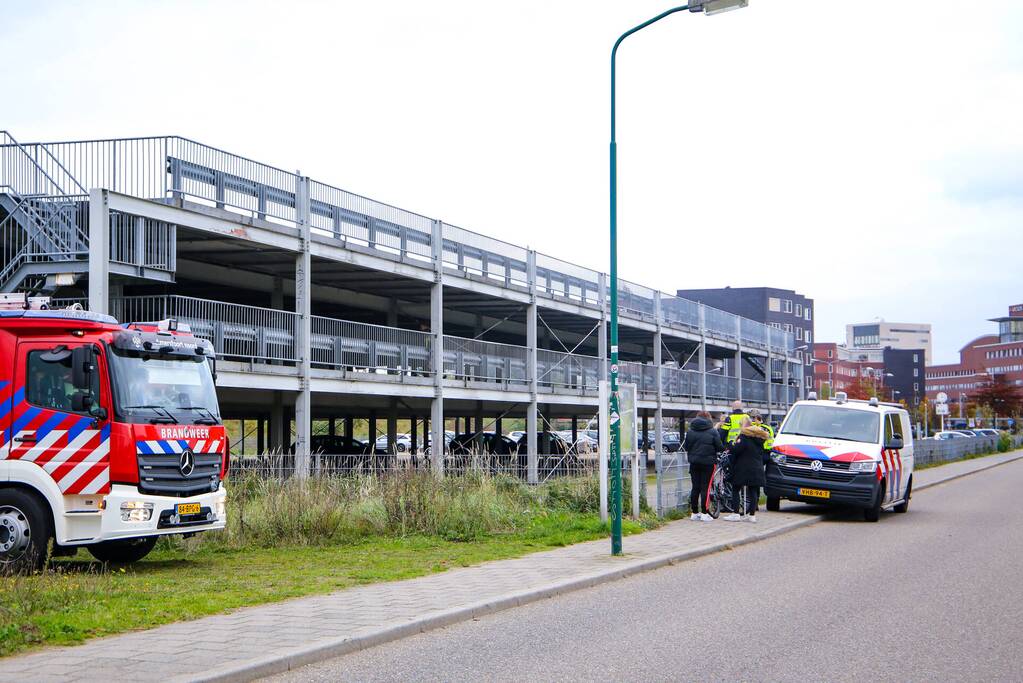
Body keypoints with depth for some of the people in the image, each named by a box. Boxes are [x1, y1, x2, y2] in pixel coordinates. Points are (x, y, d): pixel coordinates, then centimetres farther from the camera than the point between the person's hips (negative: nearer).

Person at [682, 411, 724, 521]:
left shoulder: (690, 431, 1)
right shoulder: (712, 431, -7)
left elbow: (686, 447, 3)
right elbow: (719, 447, -7)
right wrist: (724, 447, 14)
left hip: (694, 463, 3)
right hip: (708, 462, -3)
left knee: (695, 487, 10)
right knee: (705, 487, 0)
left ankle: (694, 512, 13)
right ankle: (704, 513, -2)